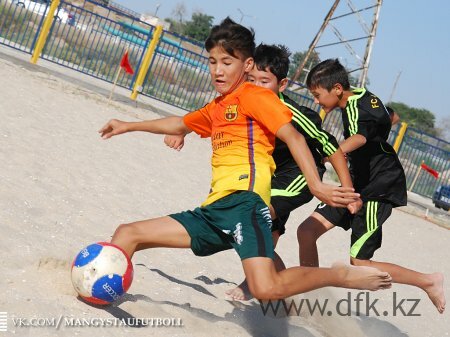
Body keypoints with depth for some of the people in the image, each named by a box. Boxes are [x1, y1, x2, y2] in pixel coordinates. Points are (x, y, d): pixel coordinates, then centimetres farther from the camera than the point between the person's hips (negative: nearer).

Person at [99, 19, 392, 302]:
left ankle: (342, 275, -8)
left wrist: (316, 186, -23)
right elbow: (180, 125, 44)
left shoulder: (255, 96, 1)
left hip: (243, 200, -8)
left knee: (267, 289, -28)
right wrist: (129, 126, 51)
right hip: (214, 210, 9)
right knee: (126, 235, 4)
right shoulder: (215, 108, 25)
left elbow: (293, 137, -9)